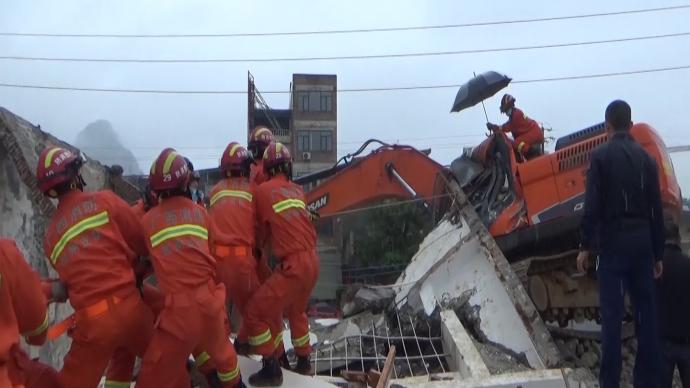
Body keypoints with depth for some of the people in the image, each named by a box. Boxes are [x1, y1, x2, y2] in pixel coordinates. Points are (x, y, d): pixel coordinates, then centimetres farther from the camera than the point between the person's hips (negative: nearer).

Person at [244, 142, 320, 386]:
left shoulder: (263, 190, -4)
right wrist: (271, 239, 27)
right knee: (296, 311, 30)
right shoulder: (297, 191, 12)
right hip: (312, 261, 7)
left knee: (256, 313, 4)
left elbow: (262, 230, 8)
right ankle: (303, 362, 39)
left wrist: (258, 246, 26)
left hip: (293, 265, -7)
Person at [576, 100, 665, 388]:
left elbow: (592, 205, -11)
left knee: (612, 312, -3)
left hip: (613, 242, -4)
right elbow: (657, 210, 8)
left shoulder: (601, 156, -5)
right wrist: (658, 253, 14)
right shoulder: (646, 157, 8)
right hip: (643, 242, 4)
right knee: (645, 310, 9)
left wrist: (586, 246, -4)